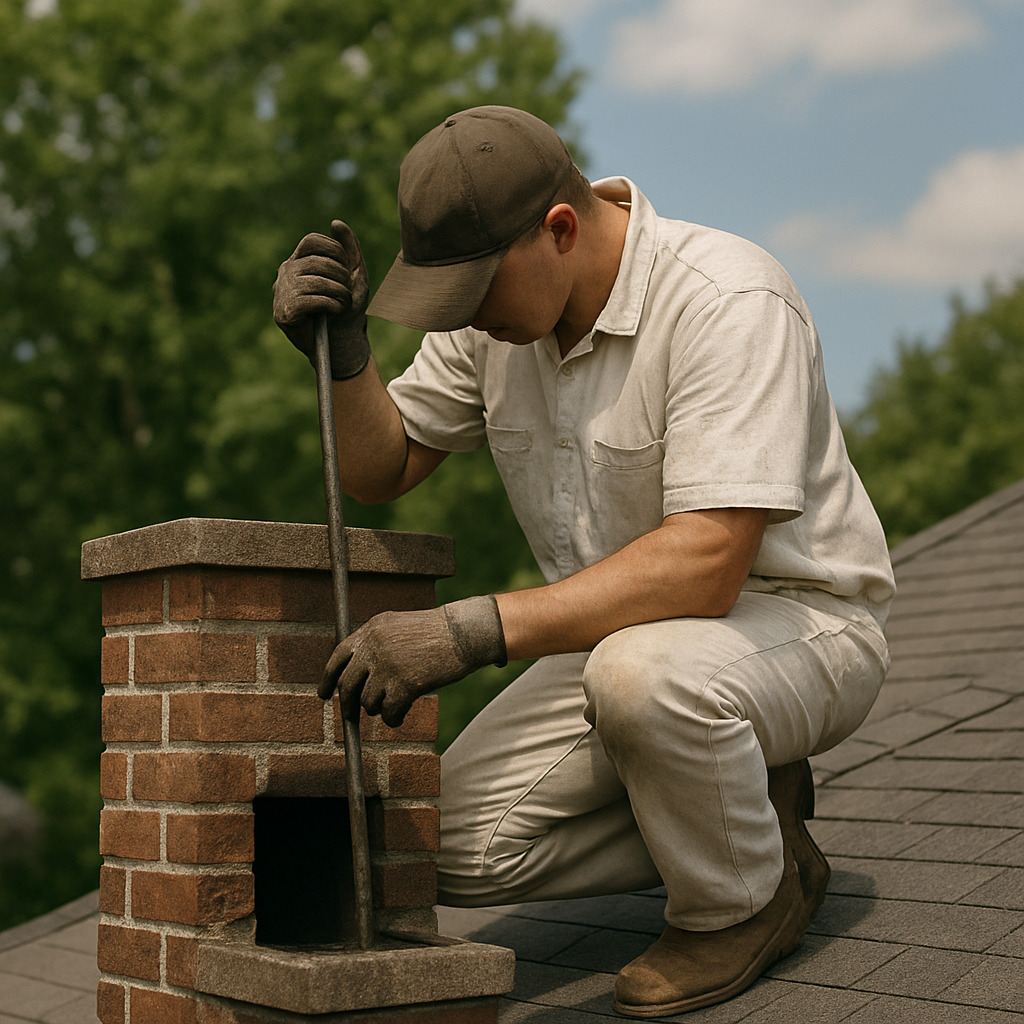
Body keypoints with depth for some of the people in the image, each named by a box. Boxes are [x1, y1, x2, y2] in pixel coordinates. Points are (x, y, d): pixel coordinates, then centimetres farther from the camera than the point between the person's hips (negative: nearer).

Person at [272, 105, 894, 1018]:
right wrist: (342, 351, -17)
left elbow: (705, 565, -36)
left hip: (799, 622, -6)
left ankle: (744, 898, -9)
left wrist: (470, 631, -42)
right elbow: (379, 471, 5)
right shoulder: (499, 299, -3)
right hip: (628, 628, 7)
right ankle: (732, 810, 9)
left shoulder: (729, 301, -26)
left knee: (644, 672, -40)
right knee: (457, 850, -10)